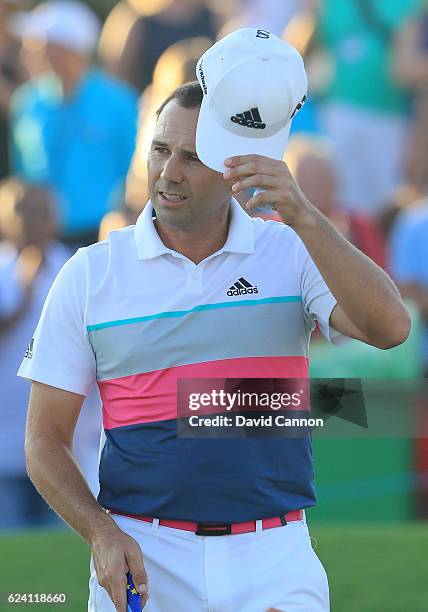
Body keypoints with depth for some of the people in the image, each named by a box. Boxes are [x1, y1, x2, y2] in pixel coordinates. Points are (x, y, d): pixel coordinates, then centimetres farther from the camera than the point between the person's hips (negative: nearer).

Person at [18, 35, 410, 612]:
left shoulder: (293, 253, 3)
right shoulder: (89, 274, 3)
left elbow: (388, 327, -16)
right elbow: (46, 440, 4)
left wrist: (304, 217, -25)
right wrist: (102, 534, -12)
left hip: (275, 563, 0)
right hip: (142, 562, 0)